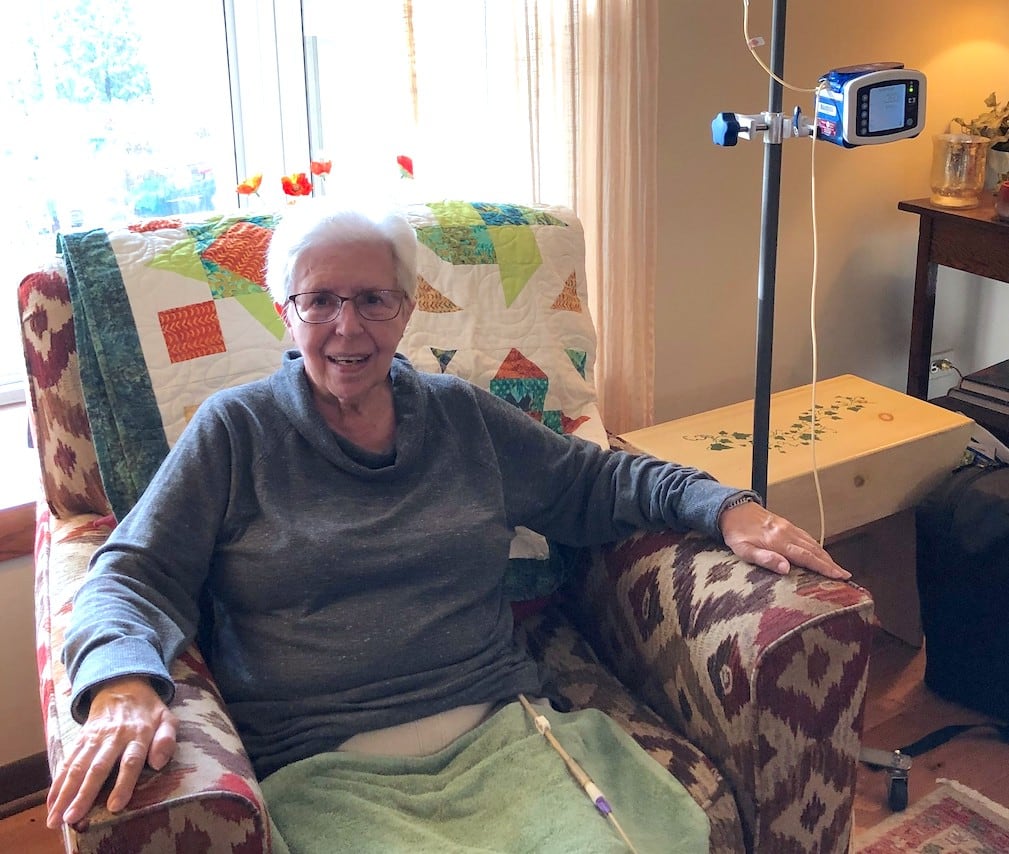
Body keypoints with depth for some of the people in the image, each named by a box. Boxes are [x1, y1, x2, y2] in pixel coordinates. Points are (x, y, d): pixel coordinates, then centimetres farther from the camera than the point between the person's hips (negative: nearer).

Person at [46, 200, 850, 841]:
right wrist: (122, 685, -22)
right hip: (320, 760, -2)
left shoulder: (464, 415, 16)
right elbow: (134, 576, 0)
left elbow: (600, 479, 22)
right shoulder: (235, 431, 7)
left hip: (501, 725, 3)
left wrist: (727, 507, 6)